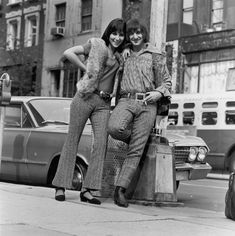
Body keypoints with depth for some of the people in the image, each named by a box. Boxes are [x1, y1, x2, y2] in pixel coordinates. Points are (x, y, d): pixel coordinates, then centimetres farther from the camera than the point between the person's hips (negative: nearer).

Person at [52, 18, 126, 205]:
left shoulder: (120, 55, 17)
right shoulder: (95, 45, 3)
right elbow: (68, 53, -3)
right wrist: (86, 69, -4)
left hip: (104, 103, 4)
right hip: (85, 97, -4)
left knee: (101, 143, -9)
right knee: (72, 140, -1)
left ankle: (87, 189, -8)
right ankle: (61, 186, 4)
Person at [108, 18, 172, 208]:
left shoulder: (155, 56, 11)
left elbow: (166, 82, 11)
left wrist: (159, 92, -9)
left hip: (147, 104, -2)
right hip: (125, 101, 2)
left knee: (136, 151, -9)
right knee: (115, 128, -30)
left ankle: (120, 189, -7)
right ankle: (137, 138, 4)